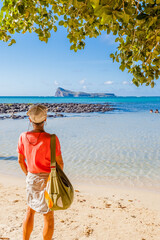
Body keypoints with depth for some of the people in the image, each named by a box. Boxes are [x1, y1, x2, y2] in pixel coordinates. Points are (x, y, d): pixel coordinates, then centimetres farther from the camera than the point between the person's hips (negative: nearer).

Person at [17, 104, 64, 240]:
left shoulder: (24, 137, -8)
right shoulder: (51, 139, -20)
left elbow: (20, 160, 2)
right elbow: (60, 163, -13)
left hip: (32, 179, 4)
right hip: (49, 179, -4)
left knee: (30, 211, 24)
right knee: (48, 215, 13)